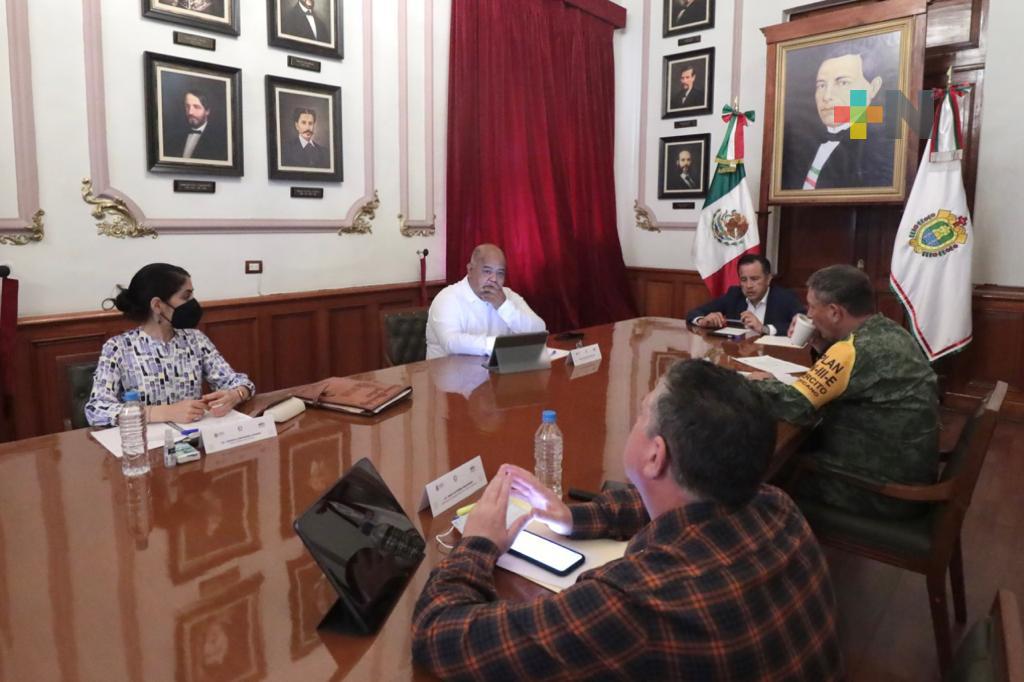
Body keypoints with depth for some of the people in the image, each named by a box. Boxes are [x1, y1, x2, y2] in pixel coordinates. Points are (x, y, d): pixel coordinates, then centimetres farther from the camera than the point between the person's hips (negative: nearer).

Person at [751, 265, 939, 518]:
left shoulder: (858, 349, -26)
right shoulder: (890, 332, 3)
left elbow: (793, 405, -27)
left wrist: (763, 382, -7)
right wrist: (824, 348, 0)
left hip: (883, 490, -8)